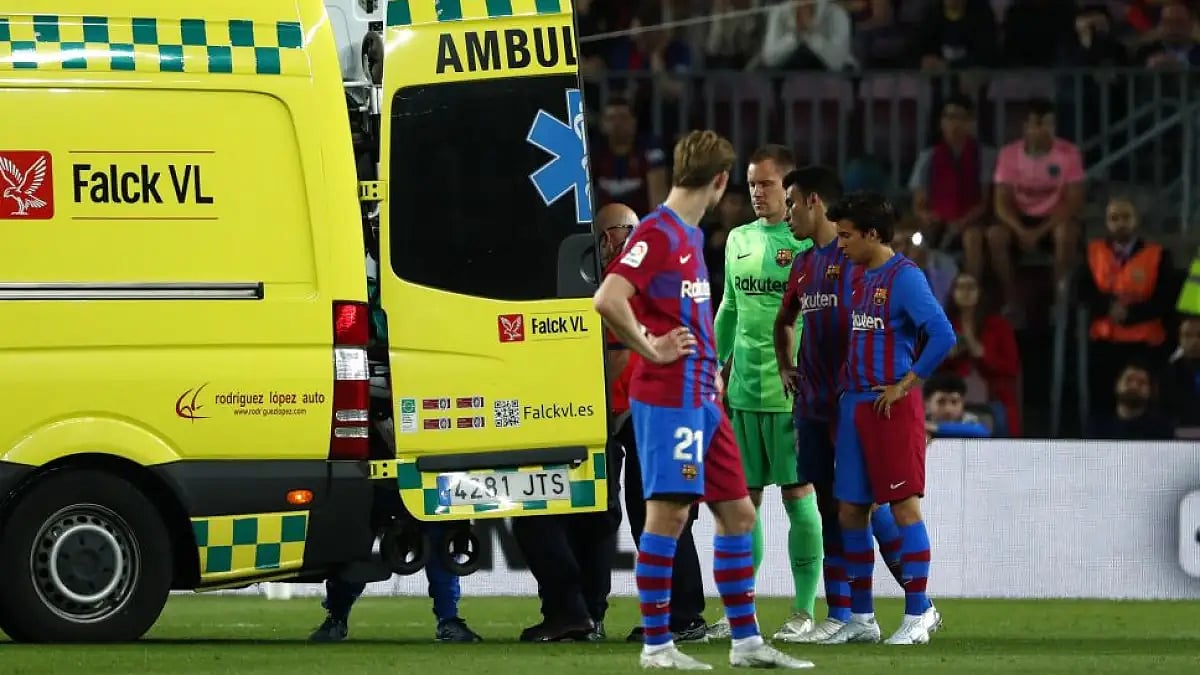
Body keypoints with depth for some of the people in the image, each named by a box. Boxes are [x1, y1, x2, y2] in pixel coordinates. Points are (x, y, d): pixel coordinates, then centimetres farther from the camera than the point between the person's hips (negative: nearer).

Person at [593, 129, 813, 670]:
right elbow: (608, 300, -26)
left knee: (737, 512, 10)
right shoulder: (657, 233, -13)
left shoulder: (691, 235, 16)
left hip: (701, 398, 10)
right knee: (668, 513, -7)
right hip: (668, 398, -10)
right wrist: (651, 350, -16)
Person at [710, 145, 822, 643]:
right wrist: (718, 365, 16)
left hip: (793, 392, -6)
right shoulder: (739, 240, 13)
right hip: (743, 391, 6)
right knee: (744, 497, 7)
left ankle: (804, 611, 3)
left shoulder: (811, 242, -6)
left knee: (799, 494, -2)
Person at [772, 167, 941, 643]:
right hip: (813, 404, 8)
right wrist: (786, 368, 18)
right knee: (829, 508, 7)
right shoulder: (803, 264, 16)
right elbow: (784, 321, 32)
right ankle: (839, 616, 9)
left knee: (871, 504, -7)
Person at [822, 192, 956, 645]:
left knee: (904, 507, -6)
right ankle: (861, 619, 15)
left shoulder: (904, 277, -11)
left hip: (892, 407, -9)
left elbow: (942, 335, -18)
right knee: (850, 511, 8)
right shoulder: (859, 278, 14)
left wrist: (905, 385, -16)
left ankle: (916, 619, -3)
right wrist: (846, 379, 12)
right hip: (854, 404, 9)